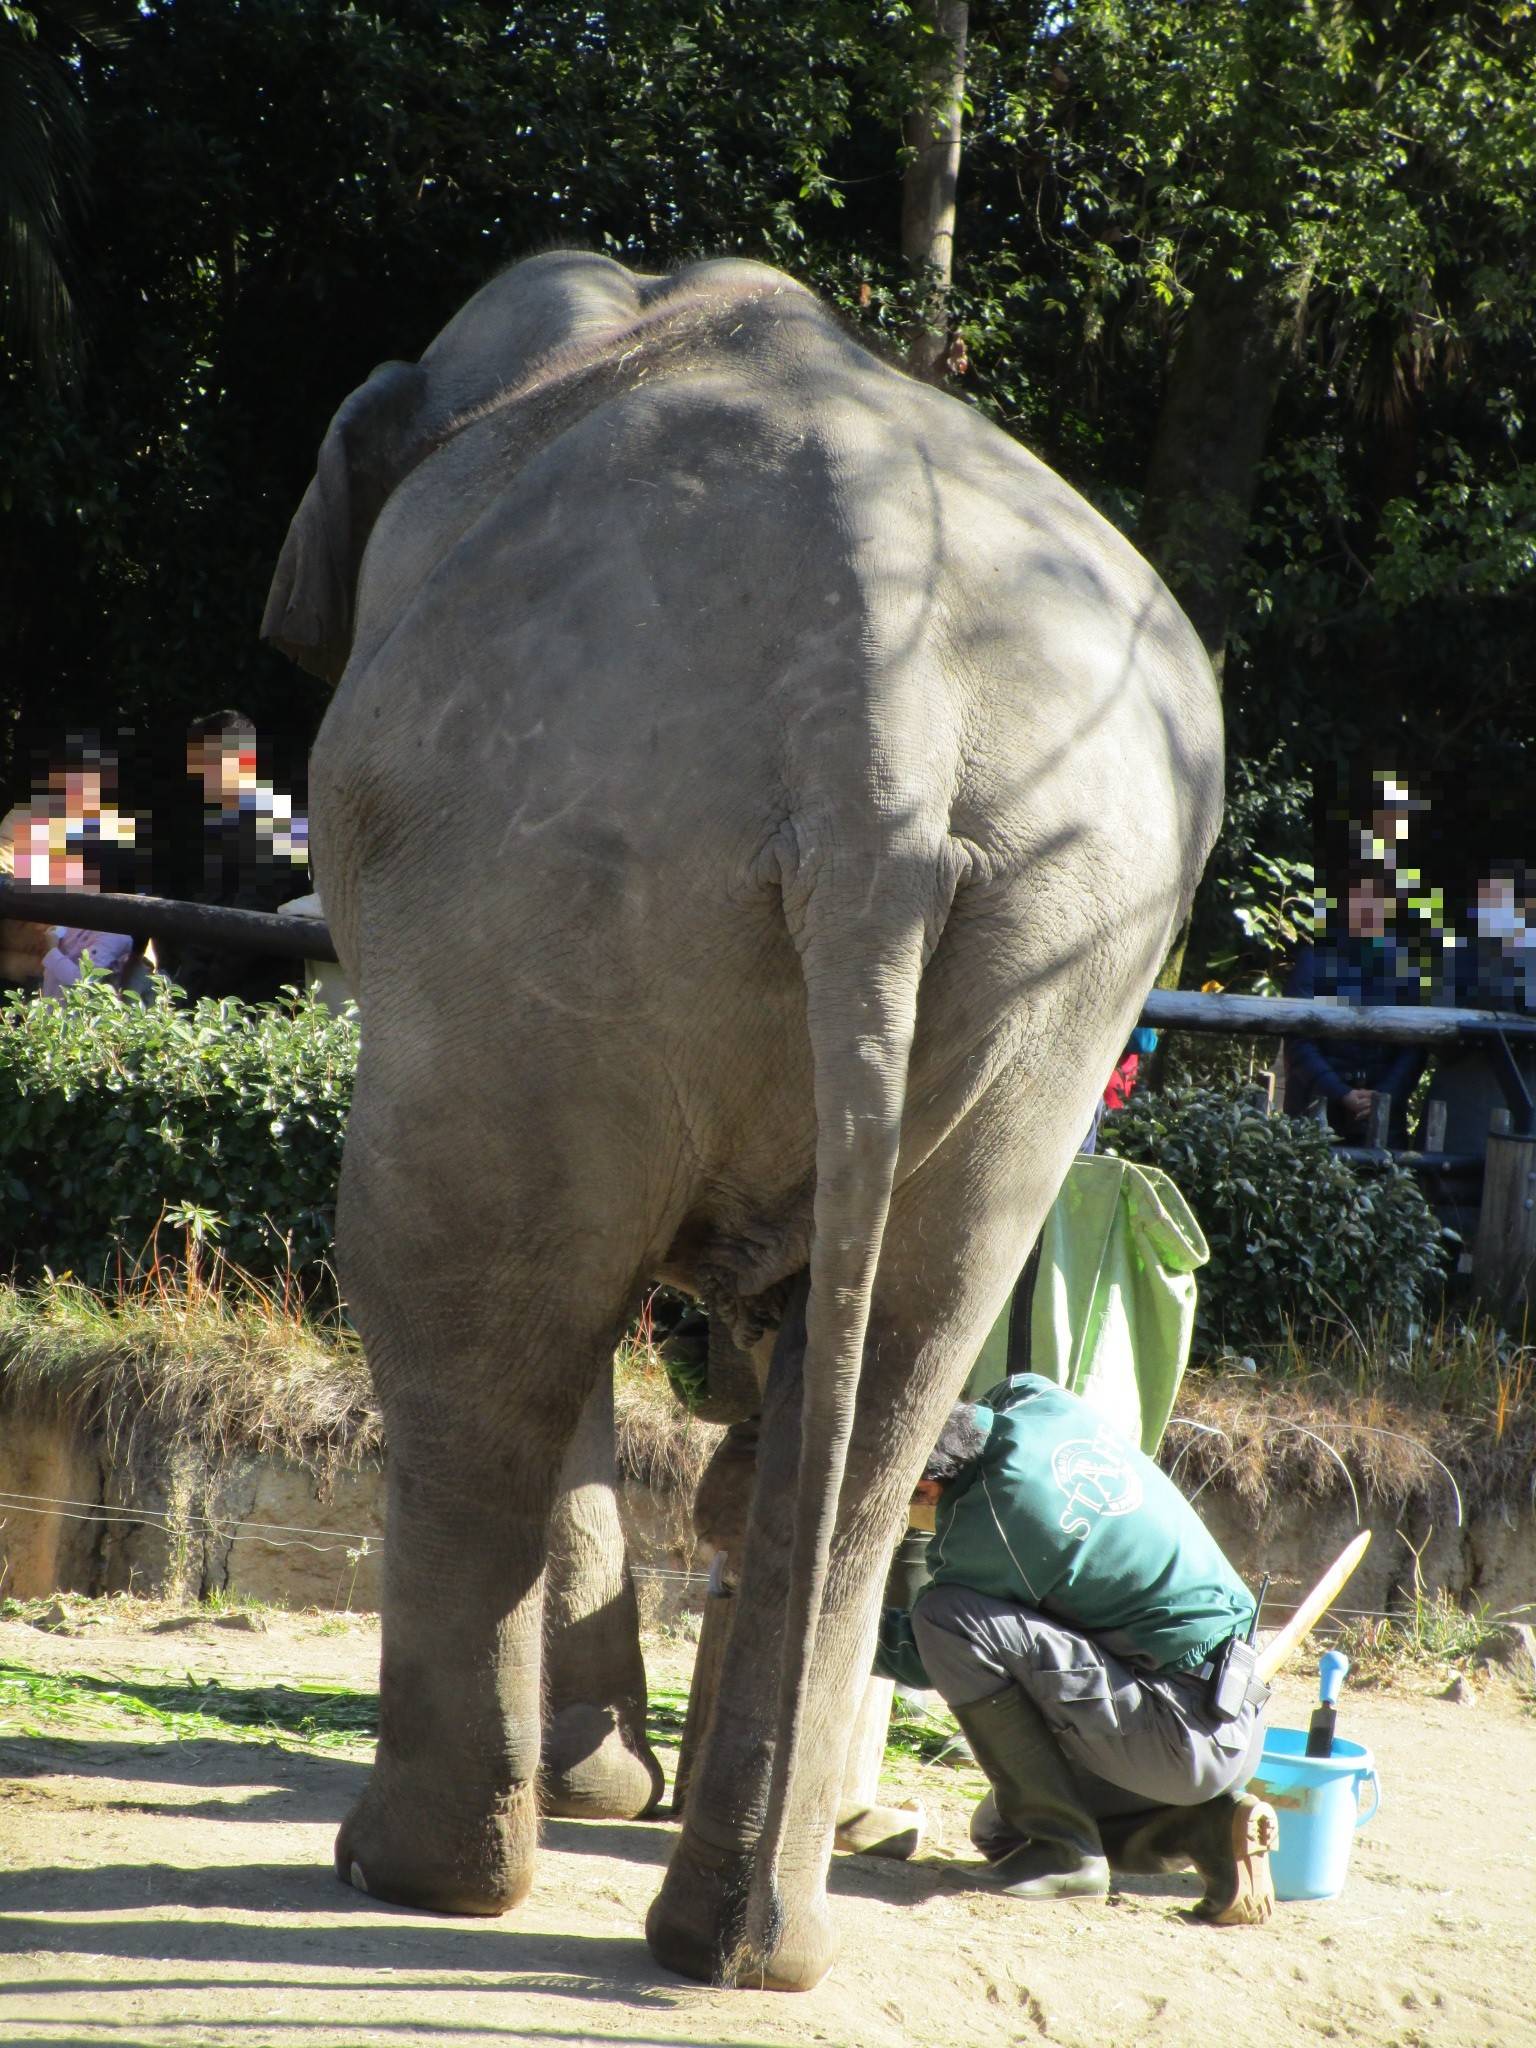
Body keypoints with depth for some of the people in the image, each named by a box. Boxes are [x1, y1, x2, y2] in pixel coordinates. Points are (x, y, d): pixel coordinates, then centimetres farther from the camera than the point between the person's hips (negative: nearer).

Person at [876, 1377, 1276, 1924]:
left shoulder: (987, 1523, -22)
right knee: (998, 1830, 23)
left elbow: (922, 1657, -5)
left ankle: (1061, 1849, -9)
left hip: (1180, 1730, -9)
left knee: (945, 1619, -18)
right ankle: (1204, 1827, 7)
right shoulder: (1044, 1402, -2)